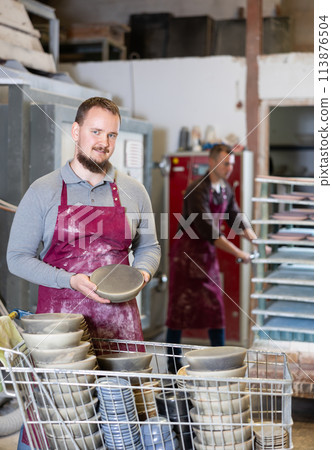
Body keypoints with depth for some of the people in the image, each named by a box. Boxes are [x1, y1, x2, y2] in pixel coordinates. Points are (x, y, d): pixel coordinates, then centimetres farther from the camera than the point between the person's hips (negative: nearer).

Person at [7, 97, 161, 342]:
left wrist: (142, 272, -3)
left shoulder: (134, 191, 8)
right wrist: (70, 281, -13)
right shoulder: (42, 192, 0)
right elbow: (18, 257, -1)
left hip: (119, 318, 2)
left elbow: (149, 247, 19)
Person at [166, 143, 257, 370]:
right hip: (186, 252, -8)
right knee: (181, 308, -1)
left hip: (208, 253, 8)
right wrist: (238, 253, -24)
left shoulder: (226, 189, 6)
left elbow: (237, 219, 12)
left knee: (215, 308, 10)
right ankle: (173, 365, 9)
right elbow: (207, 229, -26)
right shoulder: (198, 189, -20)